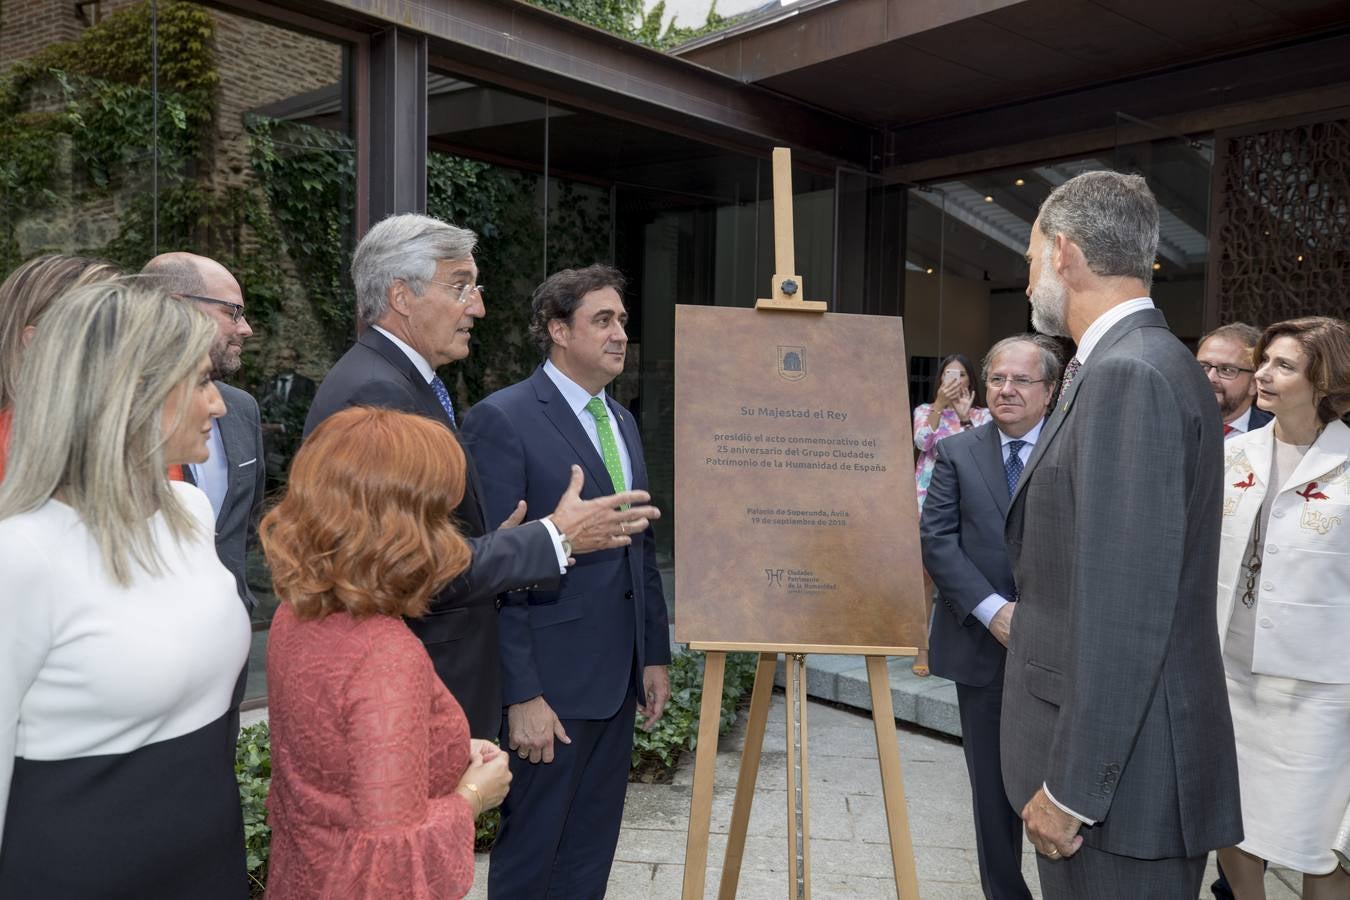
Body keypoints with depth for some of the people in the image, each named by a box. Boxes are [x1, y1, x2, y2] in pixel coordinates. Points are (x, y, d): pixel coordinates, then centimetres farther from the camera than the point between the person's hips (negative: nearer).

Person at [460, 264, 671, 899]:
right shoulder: (502, 419, -12)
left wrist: (655, 655, 13)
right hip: (550, 682, -7)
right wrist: (521, 695, -17)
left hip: (619, 679, 7)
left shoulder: (621, 422, 12)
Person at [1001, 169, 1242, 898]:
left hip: (1121, 773, -9)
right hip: (1118, 760, 9)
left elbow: (1125, 611, -24)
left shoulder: (1129, 375, -19)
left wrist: (1071, 787, -19)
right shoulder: (1129, 369, 10)